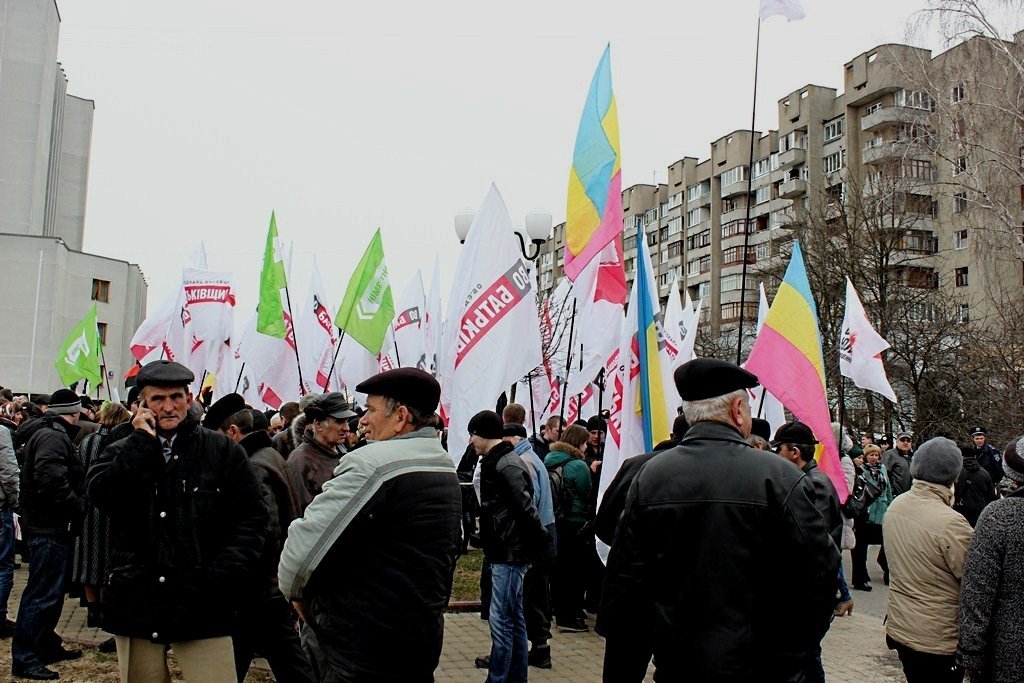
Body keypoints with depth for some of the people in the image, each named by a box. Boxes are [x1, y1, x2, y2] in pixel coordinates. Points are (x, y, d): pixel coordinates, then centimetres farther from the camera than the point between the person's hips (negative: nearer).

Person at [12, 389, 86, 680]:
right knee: (42, 593, -4)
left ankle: (47, 645, 31)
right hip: (49, 528, -11)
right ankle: (25, 659, 2)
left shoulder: (52, 434, 16)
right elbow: (52, 481, -28)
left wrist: (76, 505, 12)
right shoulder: (53, 437, -17)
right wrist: (77, 506, -17)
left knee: (50, 591, 19)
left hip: (50, 527, 11)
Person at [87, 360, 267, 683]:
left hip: (202, 606, -2)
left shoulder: (223, 450, 2)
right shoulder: (122, 452, 10)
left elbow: (251, 517, 0)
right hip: (135, 604, 3)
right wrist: (143, 441, -11)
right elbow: (101, 496, -11)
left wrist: (225, 573, -11)